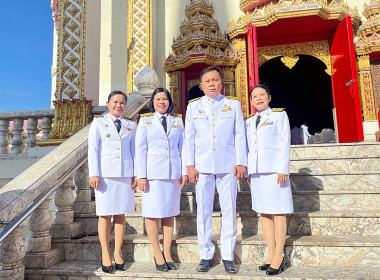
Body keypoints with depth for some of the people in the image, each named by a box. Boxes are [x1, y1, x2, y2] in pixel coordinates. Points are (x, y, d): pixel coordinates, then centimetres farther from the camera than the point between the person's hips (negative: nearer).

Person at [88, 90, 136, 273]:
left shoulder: (130, 125, 14)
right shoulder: (98, 123, 9)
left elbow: (134, 151, 12)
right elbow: (92, 149, 2)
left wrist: (136, 174, 4)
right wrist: (94, 174, -8)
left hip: (125, 174, 2)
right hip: (106, 173, -2)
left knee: (121, 214, 5)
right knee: (105, 214, 1)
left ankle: (118, 253, 15)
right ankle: (105, 255, 12)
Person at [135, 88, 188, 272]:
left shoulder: (177, 121, 14)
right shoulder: (145, 121, 7)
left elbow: (182, 147, 12)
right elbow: (140, 149, 2)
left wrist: (184, 172, 5)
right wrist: (141, 176, -6)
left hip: (173, 173, 2)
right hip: (152, 172, -2)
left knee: (170, 212, 7)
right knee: (152, 213, 0)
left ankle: (167, 253, 17)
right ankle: (157, 254, 13)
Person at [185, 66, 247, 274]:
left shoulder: (234, 105, 11)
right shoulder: (193, 107, 12)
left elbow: (240, 135, 6)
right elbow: (189, 137, 8)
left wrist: (241, 163, -2)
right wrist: (190, 165, 0)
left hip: (228, 165, 0)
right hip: (203, 166, 1)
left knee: (229, 210, 2)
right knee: (203, 211, 3)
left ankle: (228, 256, 15)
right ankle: (206, 255, 16)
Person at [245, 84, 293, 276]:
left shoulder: (279, 116, 4)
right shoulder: (249, 122, 17)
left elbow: (284, 144, -3)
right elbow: (247, 146, 16)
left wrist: (282, 169, -11)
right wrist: (246, 170, 10)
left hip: (274, 170, -5)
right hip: (256, 171, 5)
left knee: (278, 212, -2)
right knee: (264, 213, 6)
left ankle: (278, 257, 4)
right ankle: (271, 255, 14)